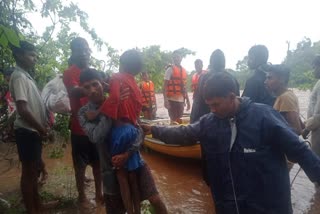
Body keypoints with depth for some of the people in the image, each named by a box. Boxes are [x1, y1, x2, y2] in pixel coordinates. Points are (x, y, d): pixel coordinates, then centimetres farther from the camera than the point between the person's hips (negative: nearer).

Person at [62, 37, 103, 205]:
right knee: (80, 164, 9)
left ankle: (99, 193, 30)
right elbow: (75, 92, -29)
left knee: (98, 161, 14)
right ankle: (82, 195, 27)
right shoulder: (69, 73, -9)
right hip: (80, 127, -5)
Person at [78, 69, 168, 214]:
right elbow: (96, 137, -24)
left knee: (155, 200, 4)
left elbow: (139, 132, -10)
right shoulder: (84, 113, -5)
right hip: (111, 166, 0)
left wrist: (127, 154, -26)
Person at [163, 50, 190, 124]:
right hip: (172, 99, -6)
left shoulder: (184, 70, 12)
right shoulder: (170, 69, -5)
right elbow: (165, 85, -9)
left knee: (180, 120, 13)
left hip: (181, 100, 6)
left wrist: (187, 100, 15)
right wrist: (165, 100, -19)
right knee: (174, 121, -2)